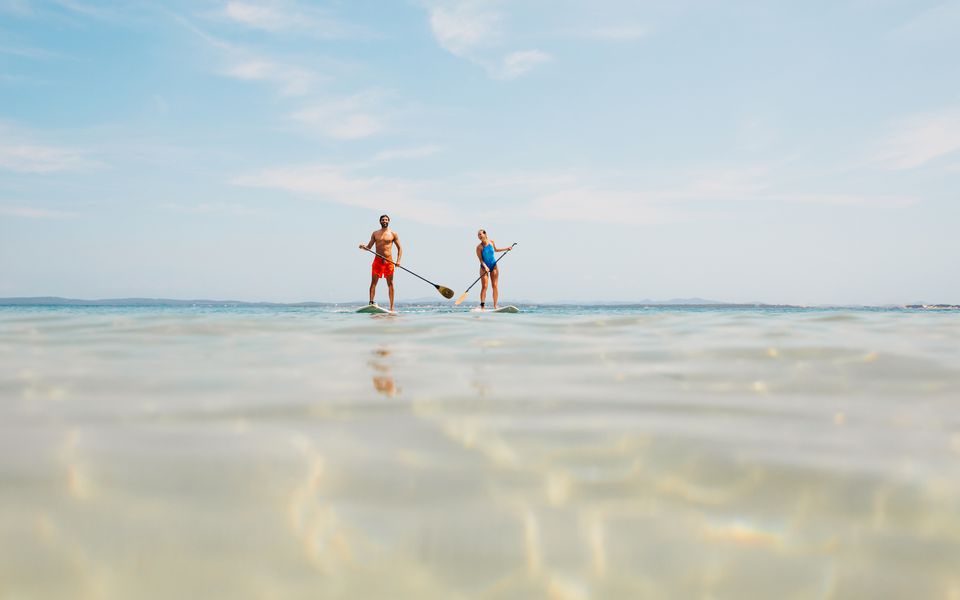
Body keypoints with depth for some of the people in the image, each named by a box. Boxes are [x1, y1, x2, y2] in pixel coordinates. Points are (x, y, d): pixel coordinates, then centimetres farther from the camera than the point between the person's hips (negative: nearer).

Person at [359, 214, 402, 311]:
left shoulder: (393, 234, 6)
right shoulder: (375, 233, 10)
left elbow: (399, 248, 6)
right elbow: (369, 247, 9)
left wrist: (398, 260, -7)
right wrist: (364, 247, -14)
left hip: (389, 261, -1)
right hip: (377, 260, 1)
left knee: (390, 284, 0)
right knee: (373, 282, -8)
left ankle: (391, 307, 1)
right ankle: (371, 302, -14)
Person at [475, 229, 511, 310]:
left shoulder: (491, 242, -1)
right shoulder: (479, 247, -12)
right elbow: (480, 259, -15)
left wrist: (506, 249, 18)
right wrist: (485, 267, -30)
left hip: (494, 266, 3)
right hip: (484, 267, -3)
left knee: (495, 286, 0)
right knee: (484, 287, -11)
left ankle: (495, 306, 4)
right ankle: (482, 306, -14)